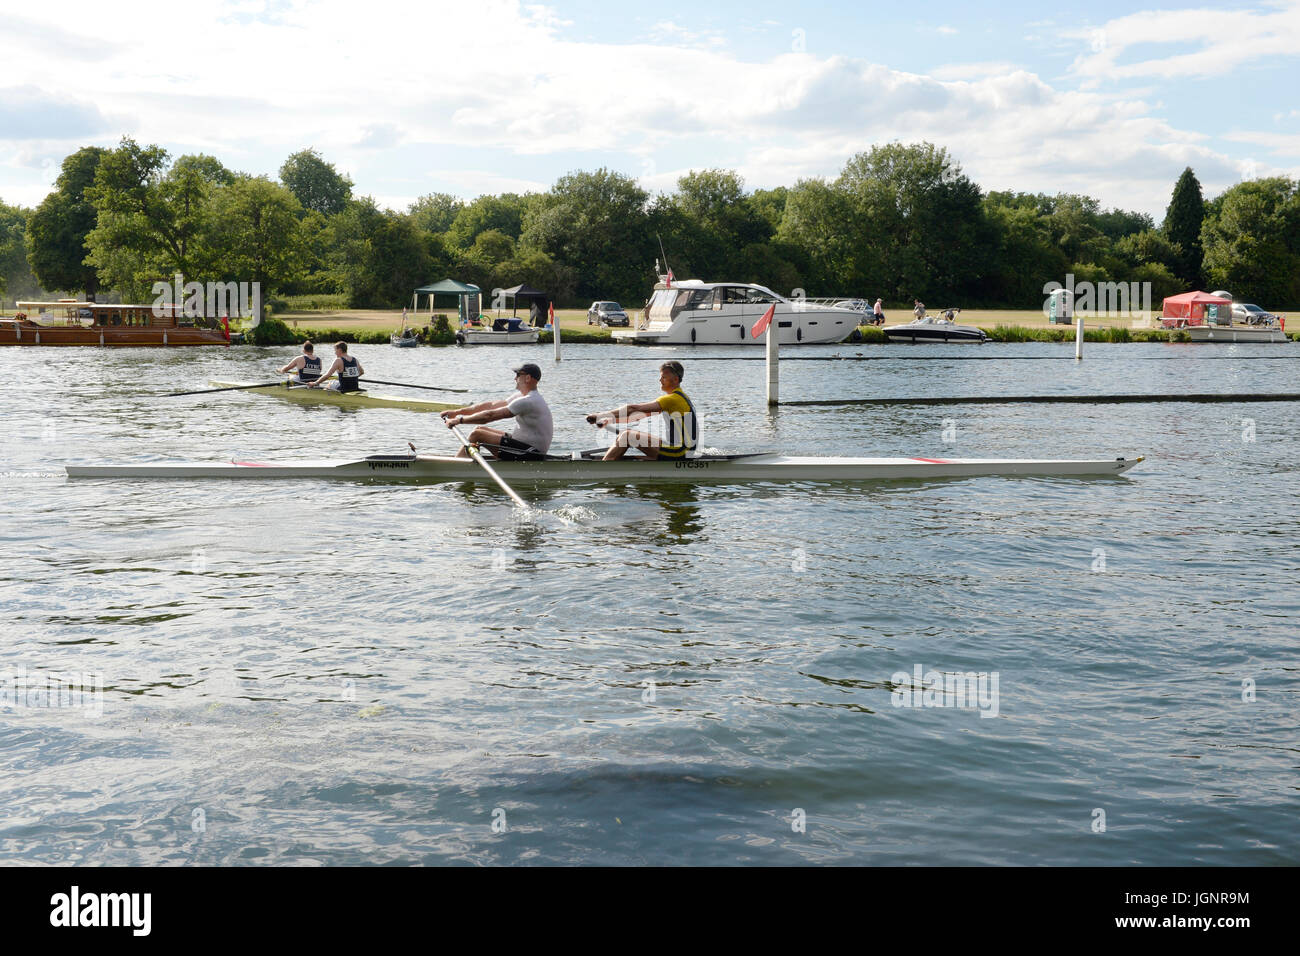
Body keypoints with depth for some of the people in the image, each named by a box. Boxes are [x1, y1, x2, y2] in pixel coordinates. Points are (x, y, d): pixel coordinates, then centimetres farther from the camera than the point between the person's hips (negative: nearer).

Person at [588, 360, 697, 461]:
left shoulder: (672, 399, -16)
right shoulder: (680, 397, 16)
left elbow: (633, 409, -20)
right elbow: (642, 414, 16)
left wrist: (601, 415, -17)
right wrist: (610, 419, 11)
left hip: (675, 454, -10)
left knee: (626, 436, -8)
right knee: (626, 435, 9)